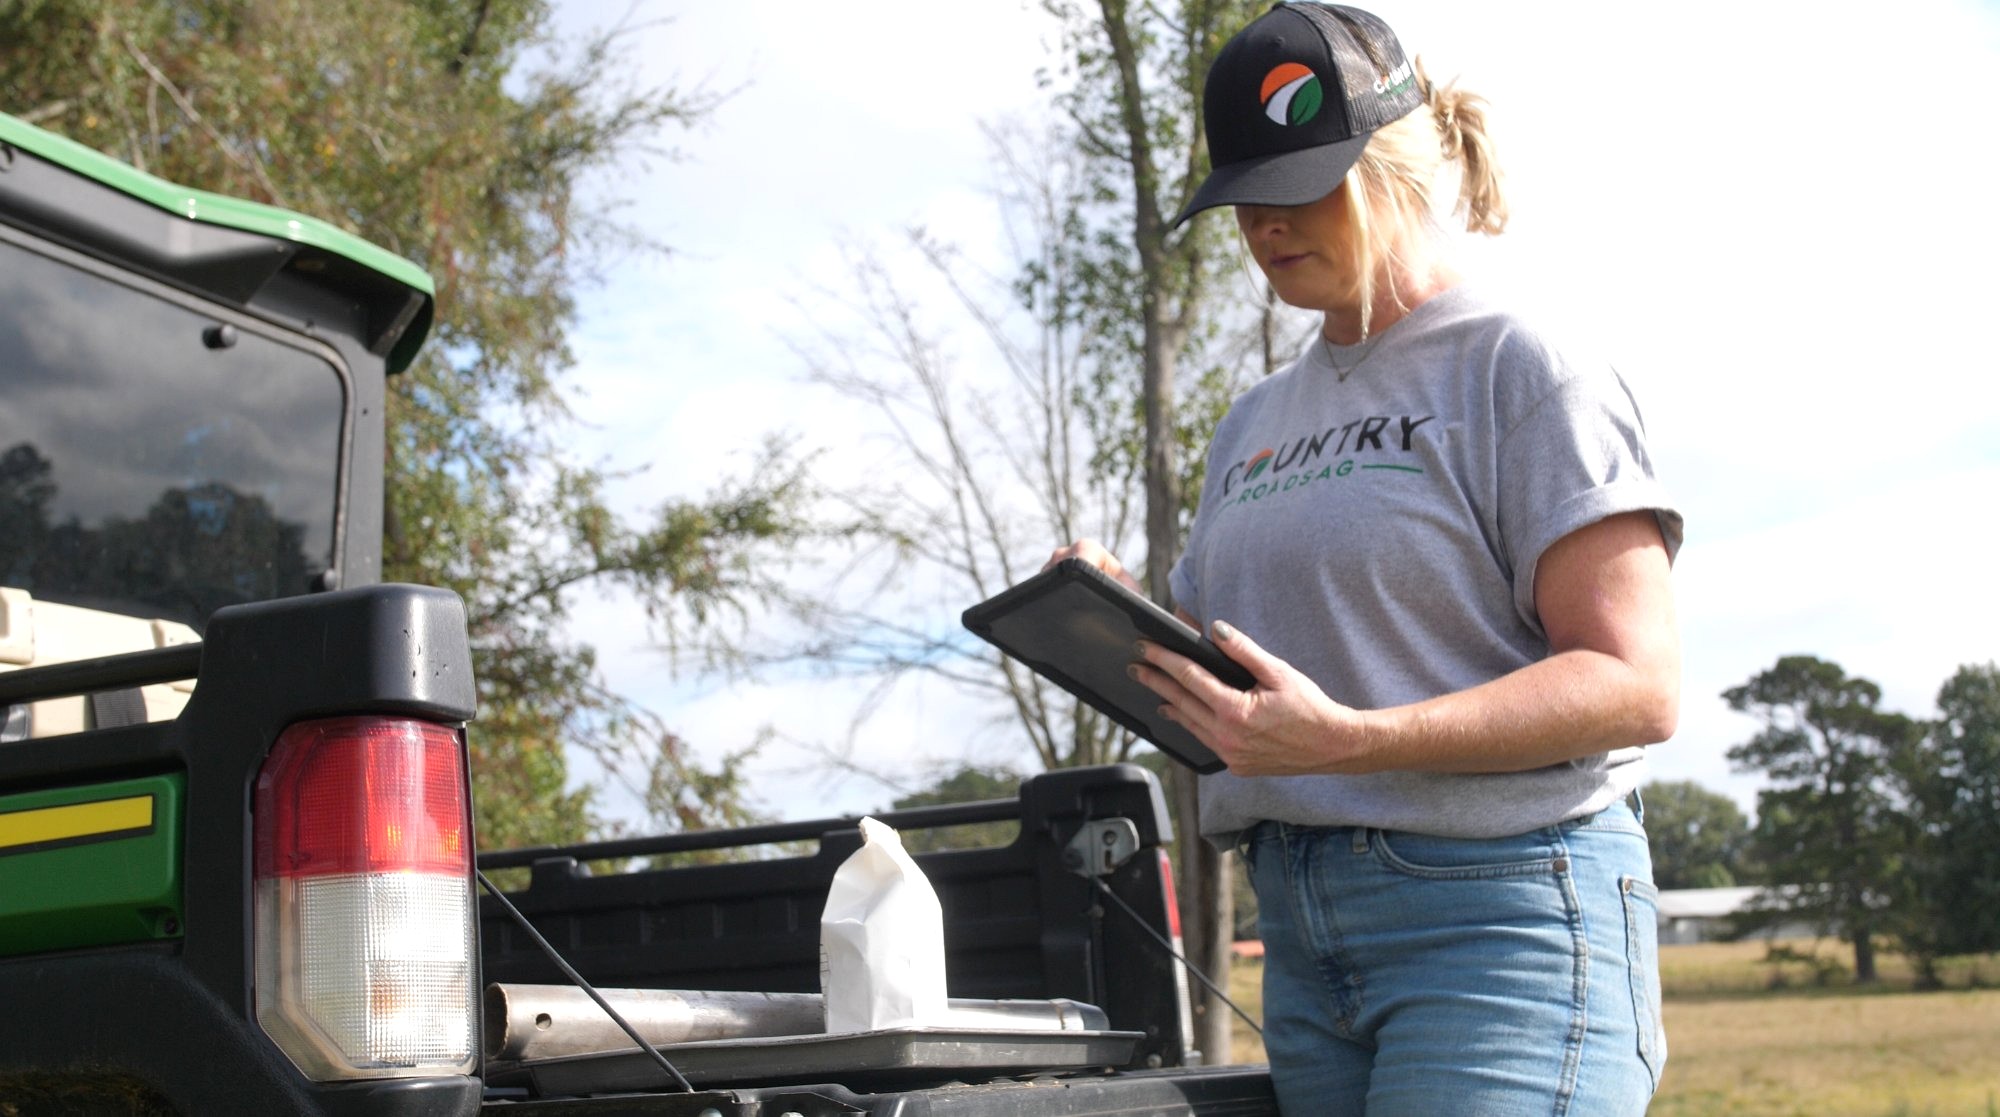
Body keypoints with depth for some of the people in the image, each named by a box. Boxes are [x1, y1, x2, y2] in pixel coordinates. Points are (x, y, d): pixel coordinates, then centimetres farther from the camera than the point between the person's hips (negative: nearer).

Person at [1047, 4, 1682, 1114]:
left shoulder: (1518, 367, -4)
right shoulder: (1254, 423, 18)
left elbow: (1638, 686, -13)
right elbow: (1221, 685, 21)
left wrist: (1349, 738, -24)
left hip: (1499, 908, -6)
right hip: (1301, 928, 7)